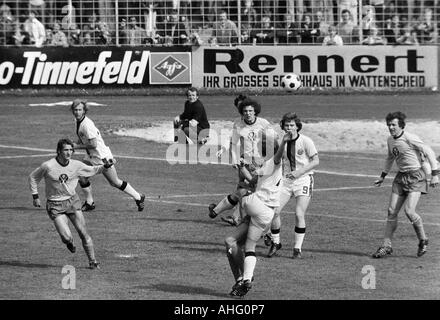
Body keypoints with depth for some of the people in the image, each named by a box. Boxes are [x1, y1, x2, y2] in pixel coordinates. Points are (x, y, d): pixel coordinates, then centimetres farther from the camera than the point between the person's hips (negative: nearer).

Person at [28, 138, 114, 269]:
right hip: (55, 205, -3)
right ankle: (69, 242, 23)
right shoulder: (48, 166, -15)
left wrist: (105, 166, -6)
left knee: (83, 233, -2)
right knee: (67, 237, -15)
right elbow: (33, 177, 1)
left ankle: (92, 261, 12)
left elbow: (93, 170, 12)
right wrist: (35, 197, -1)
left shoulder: (76, 165, -5)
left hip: (72, 201, 3)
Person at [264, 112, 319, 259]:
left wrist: (299, 172, -19)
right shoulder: (283, 141, 5)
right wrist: (283, 142, -15)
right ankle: (275, 242, 13)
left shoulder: (305, 141, -8)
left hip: (303, 180, -4)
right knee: (274, 211, -7)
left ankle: (297, 248, 0)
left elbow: (316, 161, -8)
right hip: (286, 180, 4)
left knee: (299, 215, -13)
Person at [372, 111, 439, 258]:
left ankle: (423, 241, 2)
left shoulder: (410, 138, -16)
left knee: (409, 210, -18)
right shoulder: (390, 140, 7)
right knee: (392, 211, 0)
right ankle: (387, 246, 5)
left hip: (416, 176, -7)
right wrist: (383, 176, 27)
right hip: (401, 177, 7)